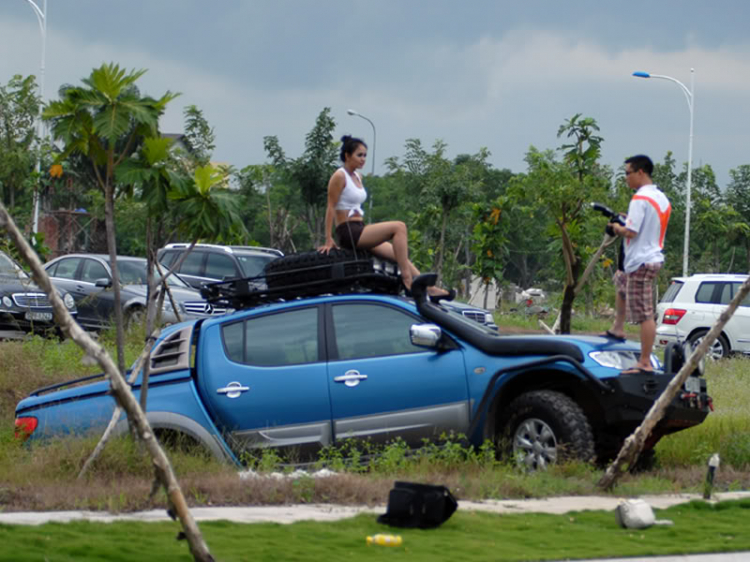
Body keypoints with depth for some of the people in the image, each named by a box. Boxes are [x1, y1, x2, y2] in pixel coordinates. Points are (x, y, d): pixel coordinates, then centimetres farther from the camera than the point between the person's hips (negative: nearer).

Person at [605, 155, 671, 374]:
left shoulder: (640, 199, -17)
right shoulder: (662, 198, 12)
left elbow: (631, 232, -21)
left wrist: (617, 228, -1)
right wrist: (627, 221, 17)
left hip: (640, 262, -10)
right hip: (655, 257, 10)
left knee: (645, 314, -9)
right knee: (620, 282, 35)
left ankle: (645, 363, -9)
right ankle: (618, 328, 38)